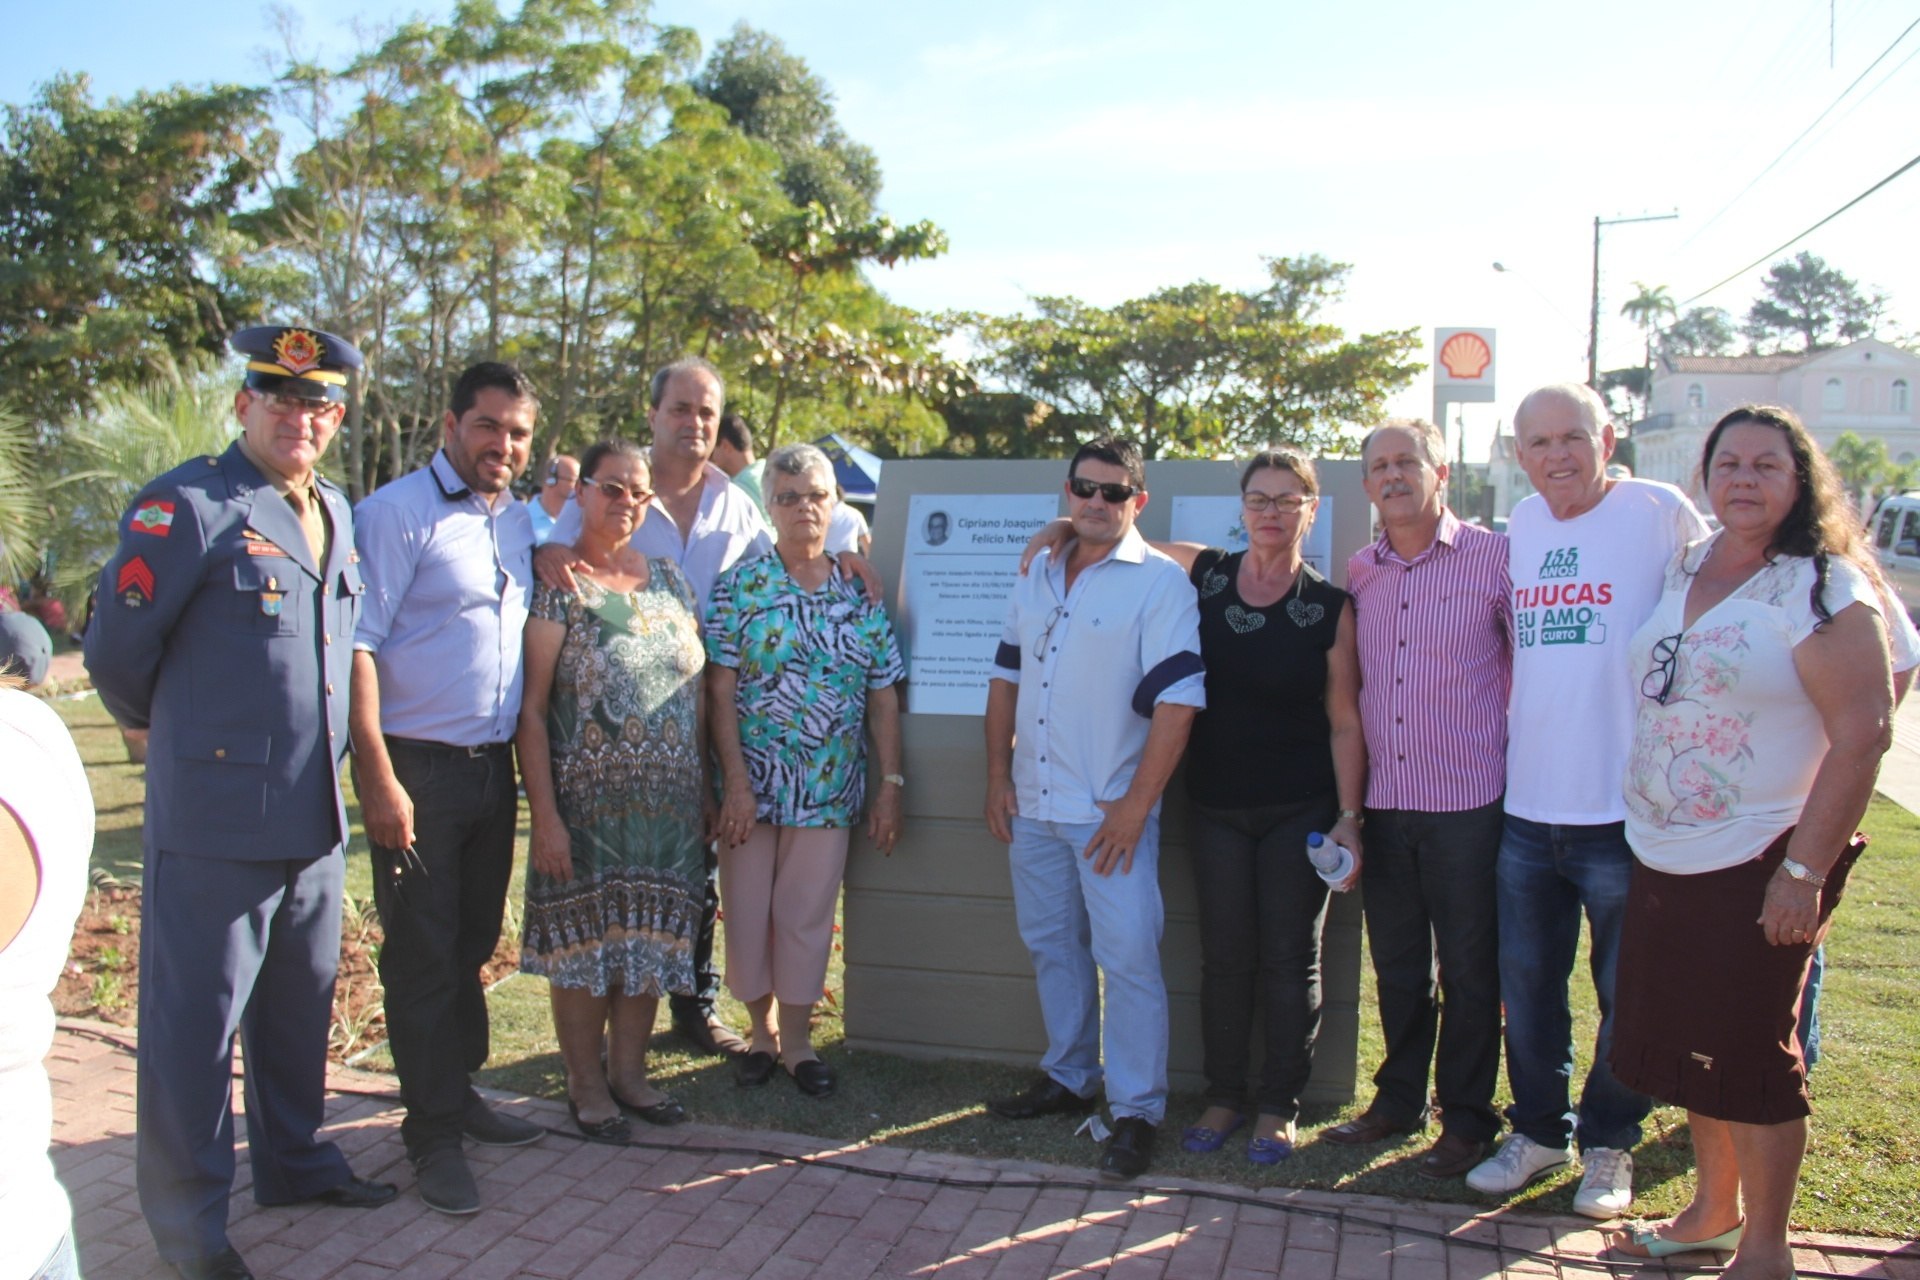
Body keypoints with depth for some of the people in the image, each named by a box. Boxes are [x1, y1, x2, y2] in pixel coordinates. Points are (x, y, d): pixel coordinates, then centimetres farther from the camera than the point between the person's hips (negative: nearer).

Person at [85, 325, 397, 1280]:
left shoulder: (334, 511, 12)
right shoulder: (186, 505, -11)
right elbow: (116, 647, -8)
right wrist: (169, 726, 7)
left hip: (316, 813, 7)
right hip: (216, 814, -7)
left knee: (300, 1005, 20)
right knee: (195, 1020, 5)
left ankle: (294, 1162, 38)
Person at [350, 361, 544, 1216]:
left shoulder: (519, 521, 12)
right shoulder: (398, 512, -10)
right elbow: (357, 644, -15)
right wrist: (379, 778, -19)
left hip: (493, 764, 7)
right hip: (419, 765, -6)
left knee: (474, 942, 16)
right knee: (423, 954, 3)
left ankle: (459, 1092, 32)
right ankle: (433, 1134, 15)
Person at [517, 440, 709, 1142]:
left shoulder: (669, 580, 10)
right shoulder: (557, 585, -6)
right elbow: (530, 708, -10)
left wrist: (705, 789, 10)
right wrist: (544, 814, -15)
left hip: (670, 806, 5)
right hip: (587, 804, -4)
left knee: (648, 939, 12)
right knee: (584, 940, 6)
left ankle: (630, 1071, 29)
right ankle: (587, 1084, 23)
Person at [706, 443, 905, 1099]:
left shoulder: (860, 595, 4)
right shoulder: (739, 586, -3)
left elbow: (883, 699, 5)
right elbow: (721, 691, -7)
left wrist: (890, 786, -1)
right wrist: (736, 783, -13)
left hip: (828, 787, 1)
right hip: (752, 782, -1)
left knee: (807, 915, 7)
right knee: (748, 910, 7)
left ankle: (796, 1037, 24)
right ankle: (762, 1028, 28)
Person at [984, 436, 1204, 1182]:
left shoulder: (1160, 583, -8)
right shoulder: (1038, 577, 11)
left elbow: (1177, 699, -14)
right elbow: (1006, 678, 16)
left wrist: (1136, 805, -17)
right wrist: (998, 776, 9)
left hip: (1111, 811, -6)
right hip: (1032, 804, 6)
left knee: (1129, 957, -3)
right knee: (1051, 945, 16)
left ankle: (1137, 1111, 10)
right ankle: (1069, 1078, 33)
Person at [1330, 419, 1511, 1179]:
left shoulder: (1494, 558, -5)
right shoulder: (1358, 573, 9)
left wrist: (1516, 758, -2)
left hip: (1468, 801, -4)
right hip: (1382, 802, 4)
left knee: (1468, 971, 7)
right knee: (1396, 966, 15)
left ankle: (1467, 1120, 22)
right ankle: (1399, 1101, 30)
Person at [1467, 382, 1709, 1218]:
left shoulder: (1661, 514, -7)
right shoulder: (1521, 525, 8)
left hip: (1629, 806, -4)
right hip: (1528, 805, 5)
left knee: (1628, 994, 10)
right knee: (1527, 987, 15)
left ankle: (1609, 1144, 29)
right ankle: (1540, 1130, 33)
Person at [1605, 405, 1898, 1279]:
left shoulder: (1825, 589, -12)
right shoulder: (1686, 571, 9)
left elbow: (1863, 735, -16)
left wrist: (1804, 870, -20)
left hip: (1758, 865, -7)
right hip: (1663, 859, 7)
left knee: (1751, 1056, 4)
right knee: (1690, 1046, 16)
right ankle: (1713, 1210, 35)